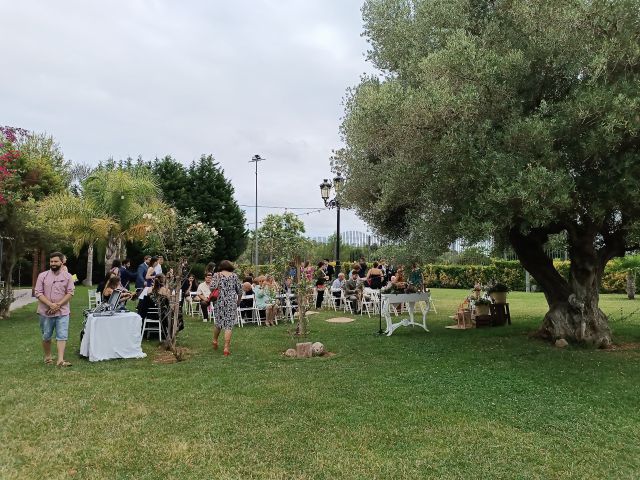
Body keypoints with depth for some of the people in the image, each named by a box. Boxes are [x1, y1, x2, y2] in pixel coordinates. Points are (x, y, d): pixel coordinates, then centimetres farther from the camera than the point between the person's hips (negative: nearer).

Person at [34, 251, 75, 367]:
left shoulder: (67, 276, 1)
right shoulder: (42, 276, 1)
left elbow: (70, 293, -3)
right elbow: (38, 293, -4)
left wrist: (58, 305, -15)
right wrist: (50, 304, -16)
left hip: (62, 311, -1)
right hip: (45, 312, 1)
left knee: (62, 336, -6)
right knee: (46, 337, 12)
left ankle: (60, 360, -7)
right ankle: (47, 357, 29)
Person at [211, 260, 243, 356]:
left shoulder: (217, 275, 3)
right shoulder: (234, 276, 6)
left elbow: (213, 287, -11)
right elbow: (240, 290, 6)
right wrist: (238, 301, 19)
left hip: (220, 301, 1)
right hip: (231, 302, -1)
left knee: (219, 321, 21)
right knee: (229, 324, -2)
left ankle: (215, 340, 38)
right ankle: (226, 348, -5)